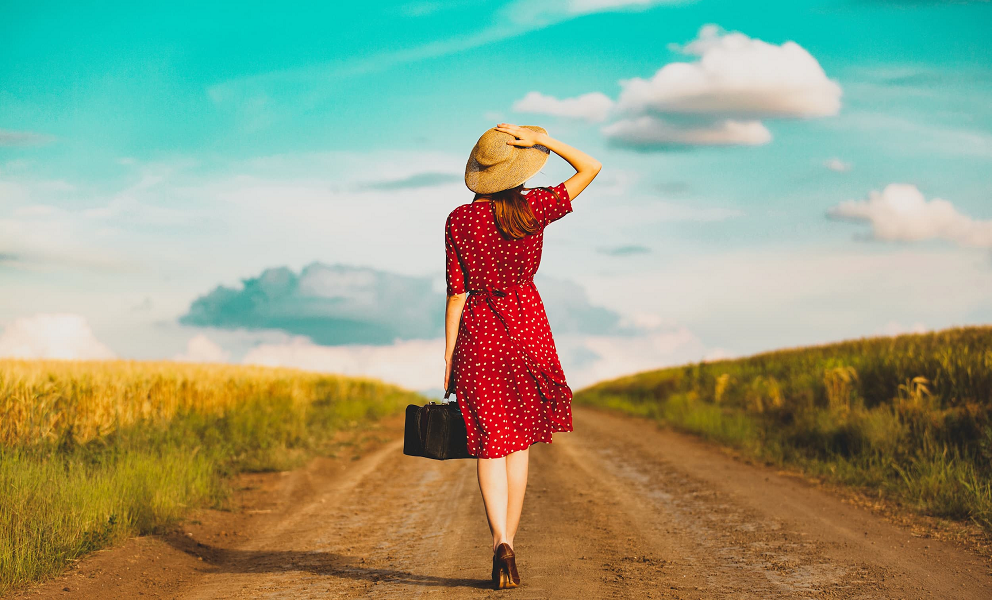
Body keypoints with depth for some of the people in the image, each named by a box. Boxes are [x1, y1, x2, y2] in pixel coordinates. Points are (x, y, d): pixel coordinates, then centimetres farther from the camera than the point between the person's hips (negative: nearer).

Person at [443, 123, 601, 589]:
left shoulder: (459, 220, -4)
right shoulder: (535, 209, -5)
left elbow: (457, 294, -3)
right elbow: (591, 168, 6)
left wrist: (448, 359, 3)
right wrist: (539, 138, -2)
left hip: (477, 332, 0)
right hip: (526, 326, 0)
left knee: (490, 444, 4)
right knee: (518, 443, 11)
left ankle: (501, 543, -14)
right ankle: (507, 547, 12)